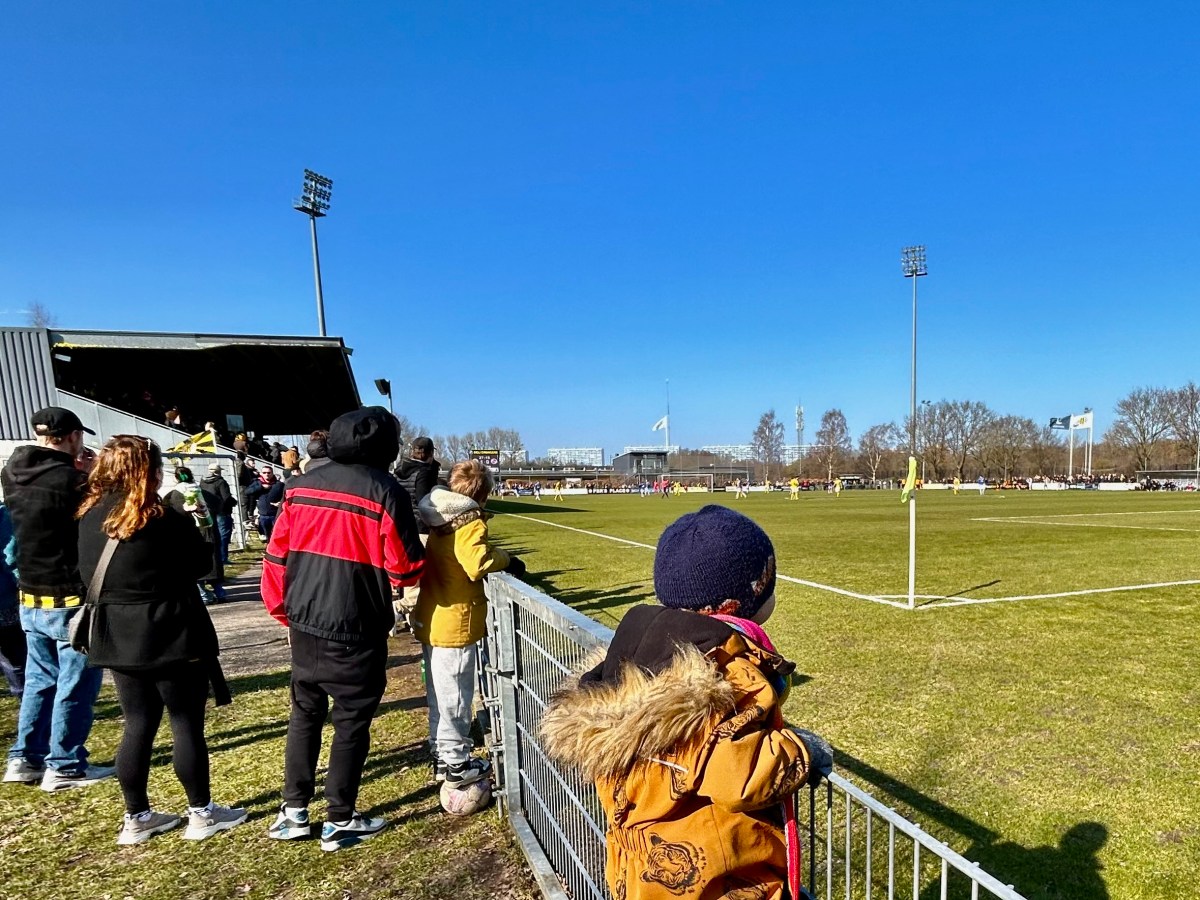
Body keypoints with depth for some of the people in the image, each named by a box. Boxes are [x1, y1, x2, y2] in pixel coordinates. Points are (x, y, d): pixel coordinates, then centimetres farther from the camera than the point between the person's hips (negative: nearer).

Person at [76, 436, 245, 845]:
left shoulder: (88, 517, 2)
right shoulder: (164, 518, -17)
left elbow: (88, 575, 14)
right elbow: (202, 563, -6)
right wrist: (189, 527, 8)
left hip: (118, 638, 6)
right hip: (170, 636, -6)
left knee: (138, 724, 16)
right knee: (187, 722, 5)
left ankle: (136, 818, 25)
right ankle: (201, 813, 17)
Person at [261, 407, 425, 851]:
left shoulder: (302, 486, 3)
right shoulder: (384, 492, -15)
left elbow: (276, 557, 6)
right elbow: (405, 569, -14)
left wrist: (286, 613, 17)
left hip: (305, 626, 6)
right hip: (355, 633, -6)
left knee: (304, 714, 21)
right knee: (351, 723, 9)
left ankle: (294, 812, 30)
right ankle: (340, 820, 21)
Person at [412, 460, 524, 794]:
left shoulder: (441, 522, 8)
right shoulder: (470, 523, -17)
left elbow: (448, 561, 6)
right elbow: (477, 562, -31)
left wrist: (498, 559, 4)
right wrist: (506, 560, -15)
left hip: (431, 621, 8)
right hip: (454, 625, -8)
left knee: (439, 696, 19)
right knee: (454, 697, 5)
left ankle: (442, 757, 33)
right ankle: (457, 765, 18)